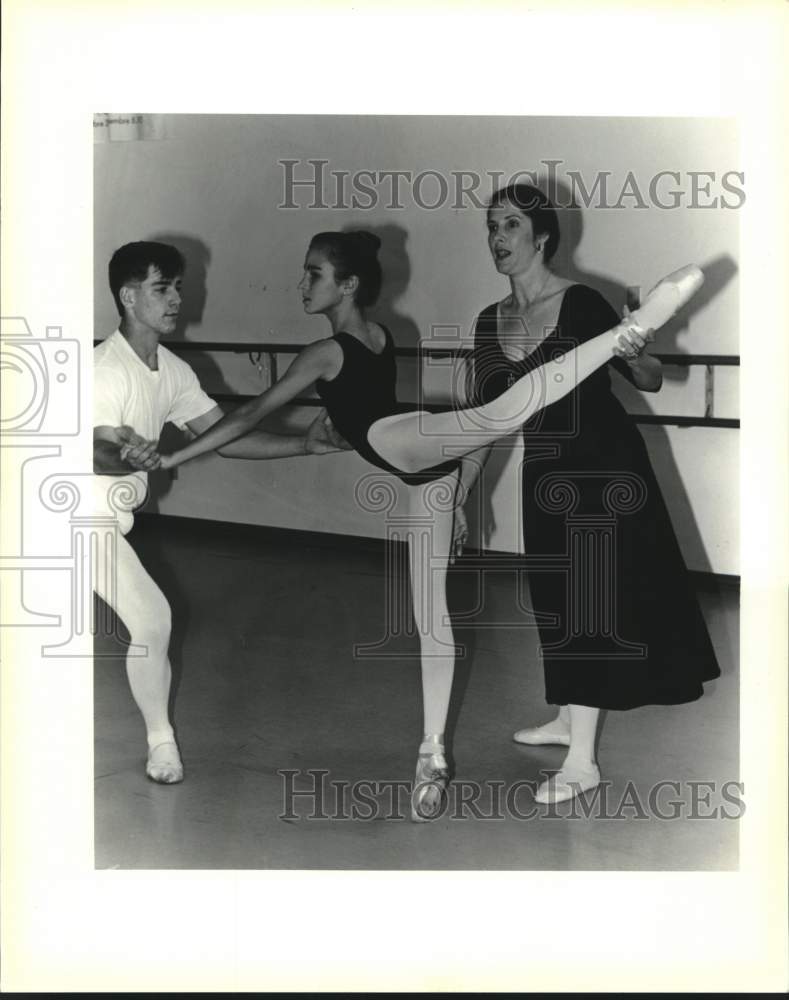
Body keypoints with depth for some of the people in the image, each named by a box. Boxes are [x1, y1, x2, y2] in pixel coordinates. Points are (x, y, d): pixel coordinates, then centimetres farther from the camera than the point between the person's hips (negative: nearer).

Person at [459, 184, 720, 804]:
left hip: (605, 470, -6)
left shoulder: (582, 304, -14)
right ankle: (568, 720, 34)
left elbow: (651, 381, -9)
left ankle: (583, 760, 3)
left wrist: (634, 357, -31)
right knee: (557, 601, 16)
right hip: (546, 475, 6)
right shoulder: (490, 323, 3)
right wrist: (457, 497, 7)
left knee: (592, 599, -2)